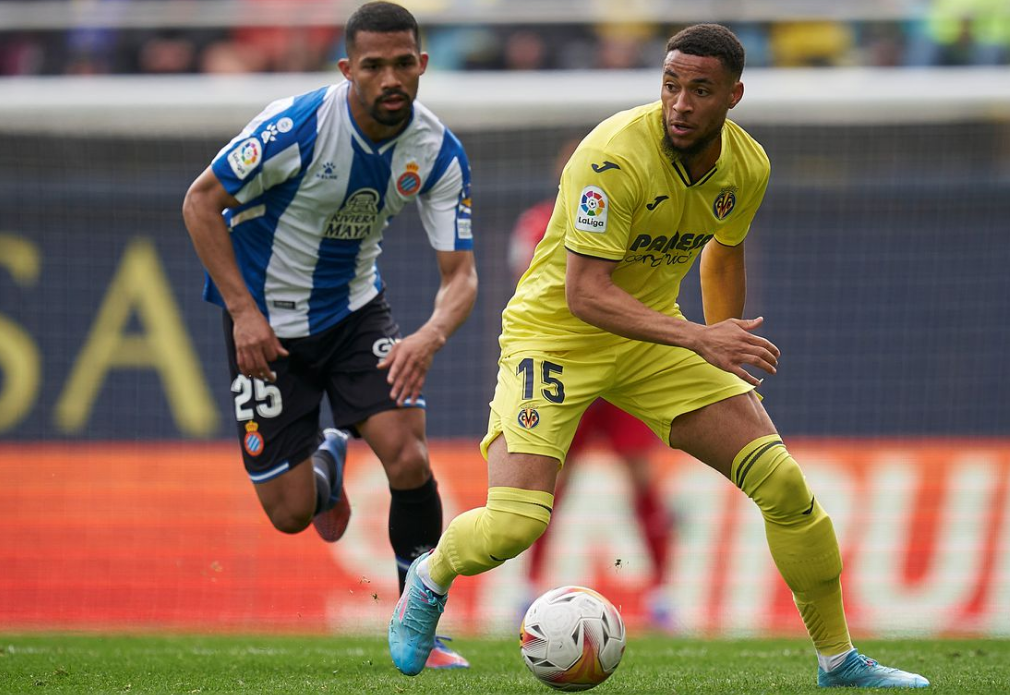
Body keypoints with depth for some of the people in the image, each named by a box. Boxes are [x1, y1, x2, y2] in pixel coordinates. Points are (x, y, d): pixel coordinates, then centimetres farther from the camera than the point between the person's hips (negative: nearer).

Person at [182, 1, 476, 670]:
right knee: (291, 514, -2)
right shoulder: (298, 126, -26)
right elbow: (201, 202, -15)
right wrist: (244, 311, -20)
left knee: (409, 458, -19)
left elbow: (460, 274, -14)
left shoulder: (439, 152, -15)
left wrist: (431, 336, -36)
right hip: (268, 324, -2)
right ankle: (326, 462, 37)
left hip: (357, 311, 3)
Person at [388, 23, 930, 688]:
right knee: (514, 524, -21)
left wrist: (728, 356, 17)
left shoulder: (747, 166, -6)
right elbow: (584, 292, -31)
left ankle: (838, 659, 10)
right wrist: (697, 338, -39)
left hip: (653, 334, 6)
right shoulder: (616, 155, -28)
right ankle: (431, 579, 16)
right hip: (554, 329, -5)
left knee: (782, 481, -7)